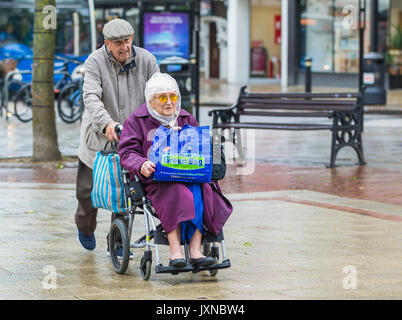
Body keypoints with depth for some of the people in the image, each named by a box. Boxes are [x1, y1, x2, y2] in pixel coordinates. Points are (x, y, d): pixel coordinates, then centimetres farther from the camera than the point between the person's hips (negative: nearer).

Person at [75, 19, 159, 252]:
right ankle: (85, 228, 39)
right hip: (99, 138, -1)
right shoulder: (95, 62, -12)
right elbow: (91, 97, -25)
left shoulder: (146, 60, -5)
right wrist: (107, 123, -42)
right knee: (88, 191, 8)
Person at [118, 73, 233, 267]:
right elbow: (127, 153, -1)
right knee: (177, 193, -37)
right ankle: (174, 250, -40)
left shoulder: (187, 120, 21)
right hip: (155, 178, -4)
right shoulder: (136, 121, 9)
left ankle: (195, 250, -36)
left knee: (201, 192, -31)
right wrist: (142, 165, -24)